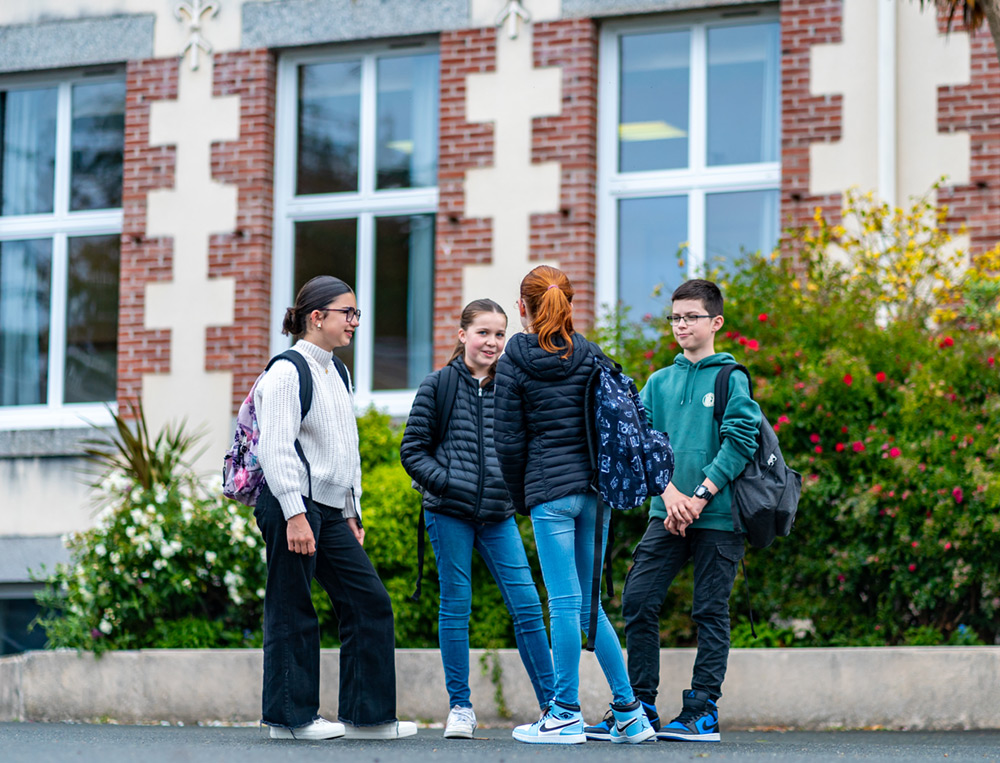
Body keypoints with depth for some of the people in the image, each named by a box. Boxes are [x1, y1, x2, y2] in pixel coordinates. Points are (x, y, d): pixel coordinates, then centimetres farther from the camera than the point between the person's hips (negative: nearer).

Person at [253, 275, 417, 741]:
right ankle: (289, 717, 6)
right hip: (292, 505, -9)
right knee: (293, 612, -3)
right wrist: (294, 514, -22)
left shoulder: (335, 373, 18)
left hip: (330, 510, 9)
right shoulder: (288, 372, -10)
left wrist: (352, 511, 20)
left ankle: (366, 715, 7)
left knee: (369, 602, 4)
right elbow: (276, 449, -16)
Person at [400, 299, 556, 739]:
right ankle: (460, 707, 10)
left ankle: (551, 703, 3)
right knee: (455, 607, 2)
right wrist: (447, 483, -13)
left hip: (498, 515, 2)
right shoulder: (438, 386, 2)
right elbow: (413, 451, 1)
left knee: (526, 604, -3)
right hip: (449, 514, -2)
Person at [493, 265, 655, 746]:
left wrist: (520, 498, 8)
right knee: (588, 601, 13)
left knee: (565, 602, -4)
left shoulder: (514, 363, -3)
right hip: (594, 487, 5)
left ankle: (567, 715, -1)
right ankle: (628, 712, 12)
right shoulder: (591, 357, 8)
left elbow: (509, 441, -4)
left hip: (550, 489, -5)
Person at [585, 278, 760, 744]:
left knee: (710, 613, 0)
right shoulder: (659, 383, 14)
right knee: (638, 601, -1)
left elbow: (739, 442, -10)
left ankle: (702, 711, 5)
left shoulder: (731, 381, 0)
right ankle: (640, 707, 7)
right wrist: (668, 491, -9)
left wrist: (699, 497, -14)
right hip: (666, 514, 5)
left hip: (718, 517, -4)